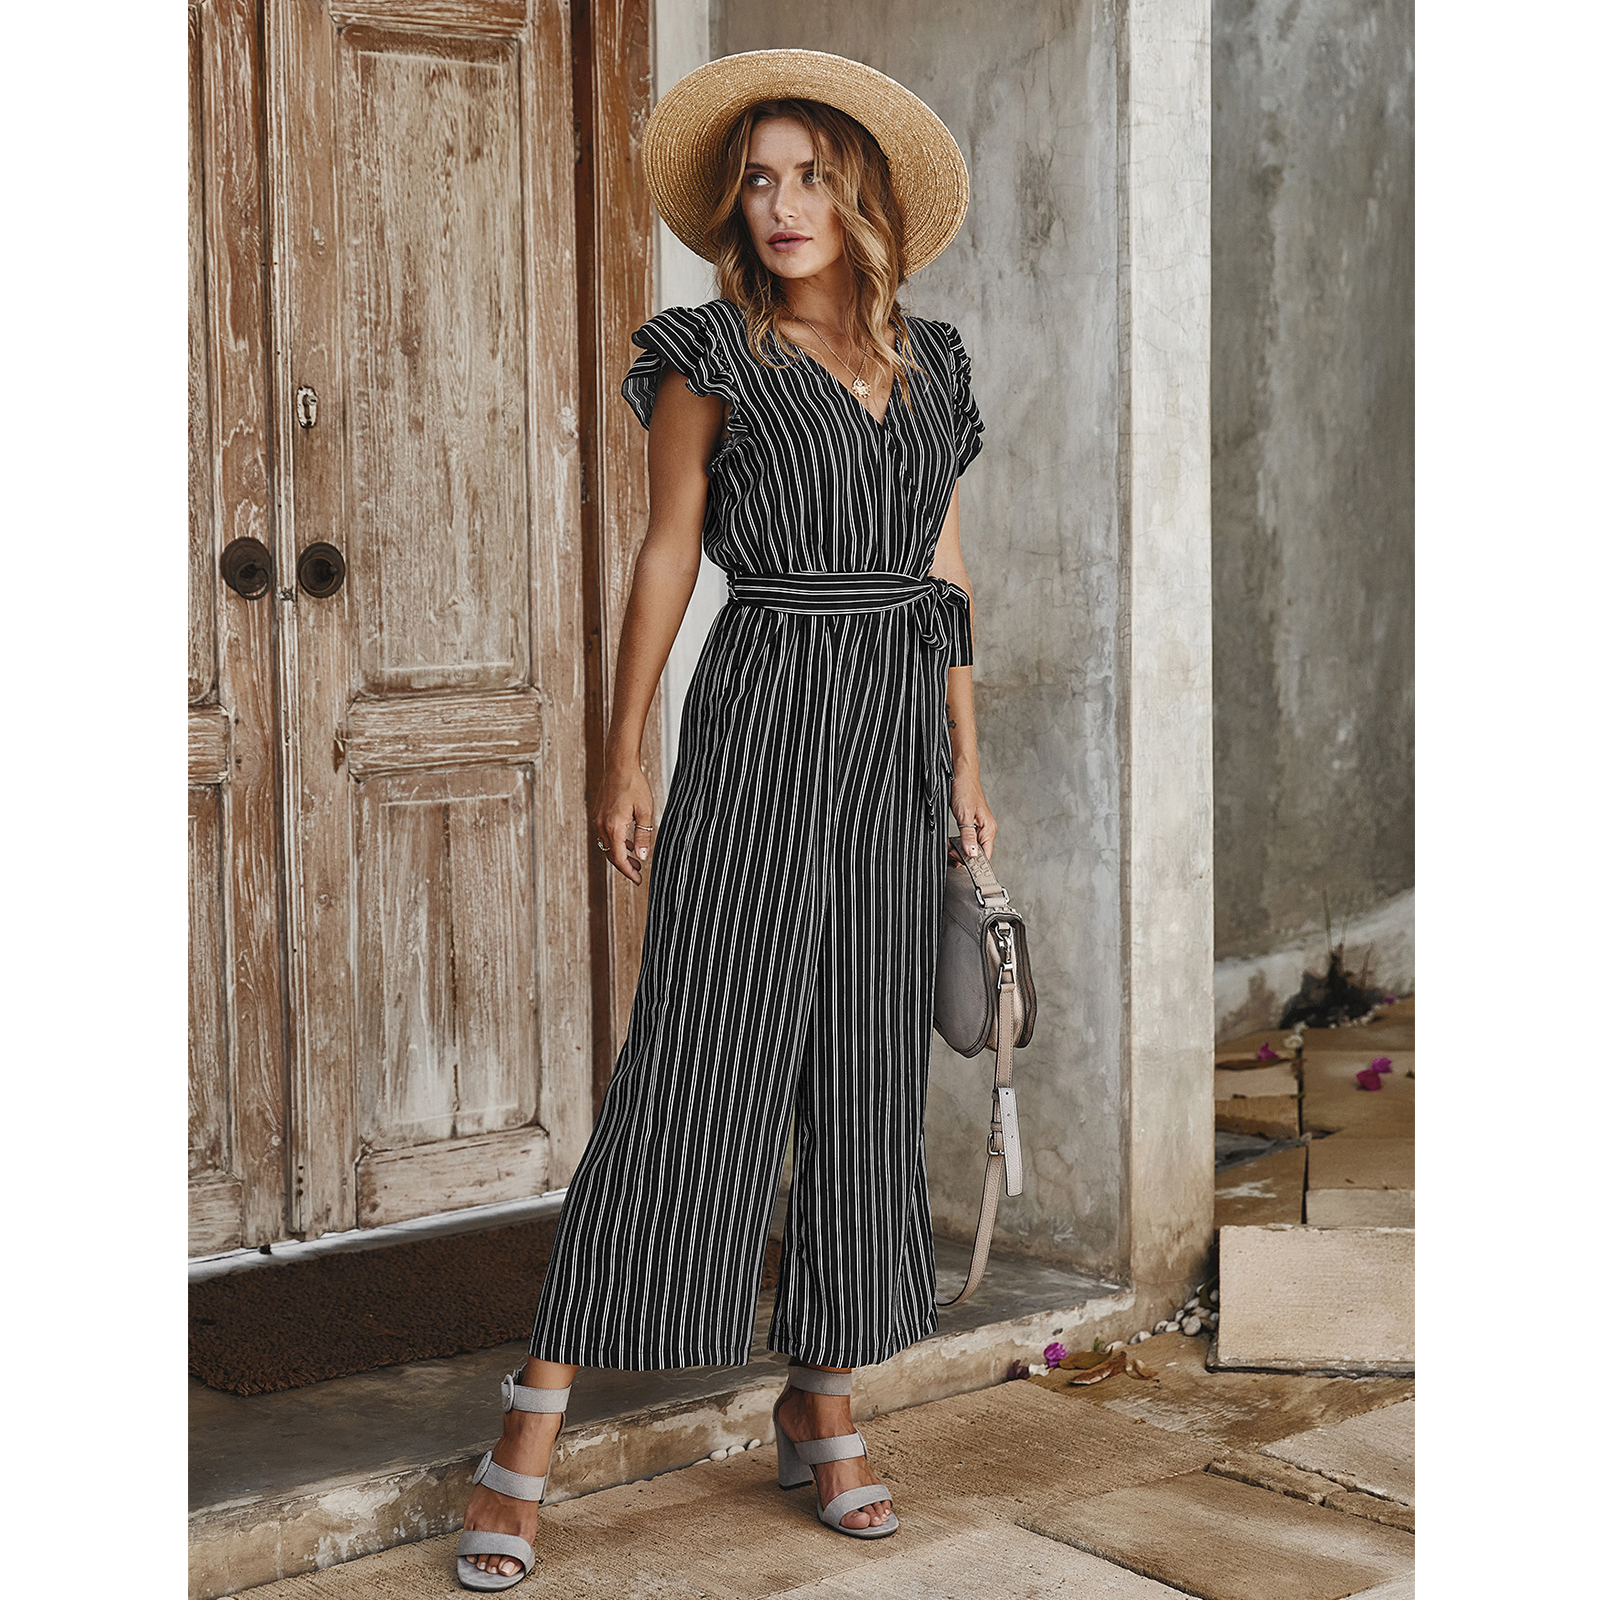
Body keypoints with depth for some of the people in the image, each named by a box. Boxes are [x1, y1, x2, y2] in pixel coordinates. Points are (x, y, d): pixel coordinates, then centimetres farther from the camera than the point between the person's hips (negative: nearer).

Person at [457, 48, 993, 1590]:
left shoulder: (930, 363, 13)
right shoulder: (708, 358, 1)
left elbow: (947, 568, 16)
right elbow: (667, 556, 0)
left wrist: (965, 760, 13)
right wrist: (621, 756, -3)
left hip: (898, 729, 5)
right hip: (765, 713, -5)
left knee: (868, 1070, 6)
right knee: (695, 1060, -9)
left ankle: (821, 1406, 17)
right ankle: (534, 1422, -3)